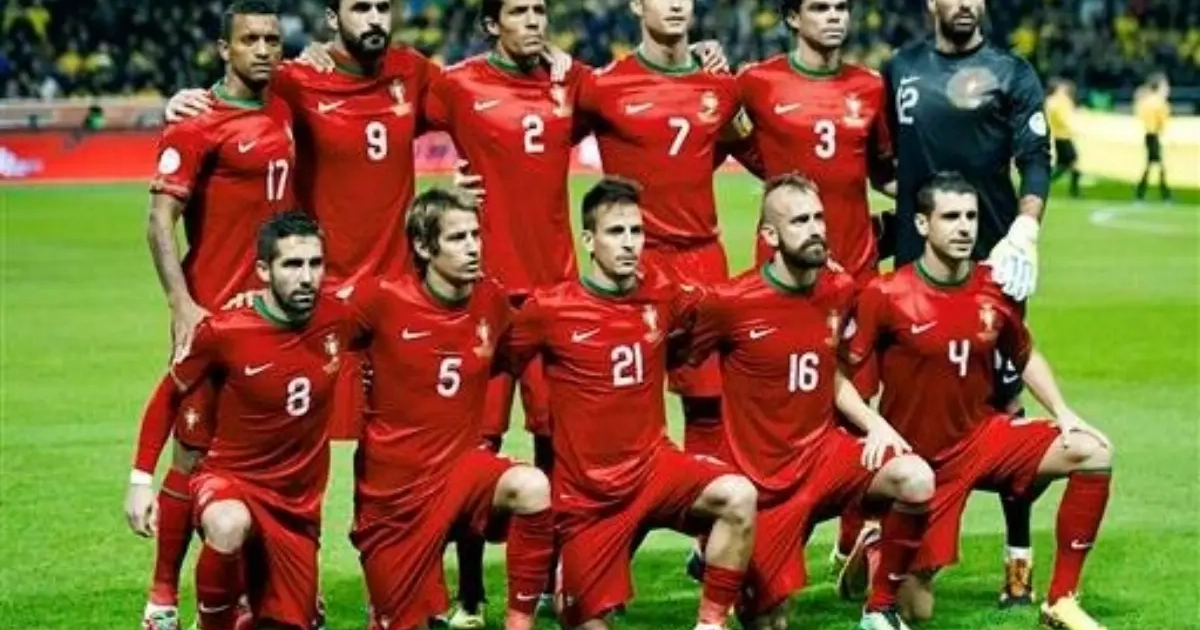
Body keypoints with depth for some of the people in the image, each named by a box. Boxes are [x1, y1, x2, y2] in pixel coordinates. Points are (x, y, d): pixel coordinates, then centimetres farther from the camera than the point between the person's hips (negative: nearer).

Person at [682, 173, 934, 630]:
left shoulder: (839, 291, 1)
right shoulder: (730, 303, -16)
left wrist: (875, 423, 0)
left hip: (824, 452, 4)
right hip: (763, 477, -4)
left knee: (917, 481, -26)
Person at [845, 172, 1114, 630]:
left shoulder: (995, 290, -2)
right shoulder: (885, 296, -16)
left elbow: (1025, 357, 16)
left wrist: (1064, 414, 2)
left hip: (983, 437, 4)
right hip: (918, 457, -4)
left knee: (1093, 454, -16)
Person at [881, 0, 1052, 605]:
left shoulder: (1010, 73, 2)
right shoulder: (899, 70, 11)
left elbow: (1036, 161, -6)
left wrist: (1025, 226, -21)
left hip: (990, 261, -3)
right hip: (915, 261, 3)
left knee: (1003, 401, -1)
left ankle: (1019, 556, 5)